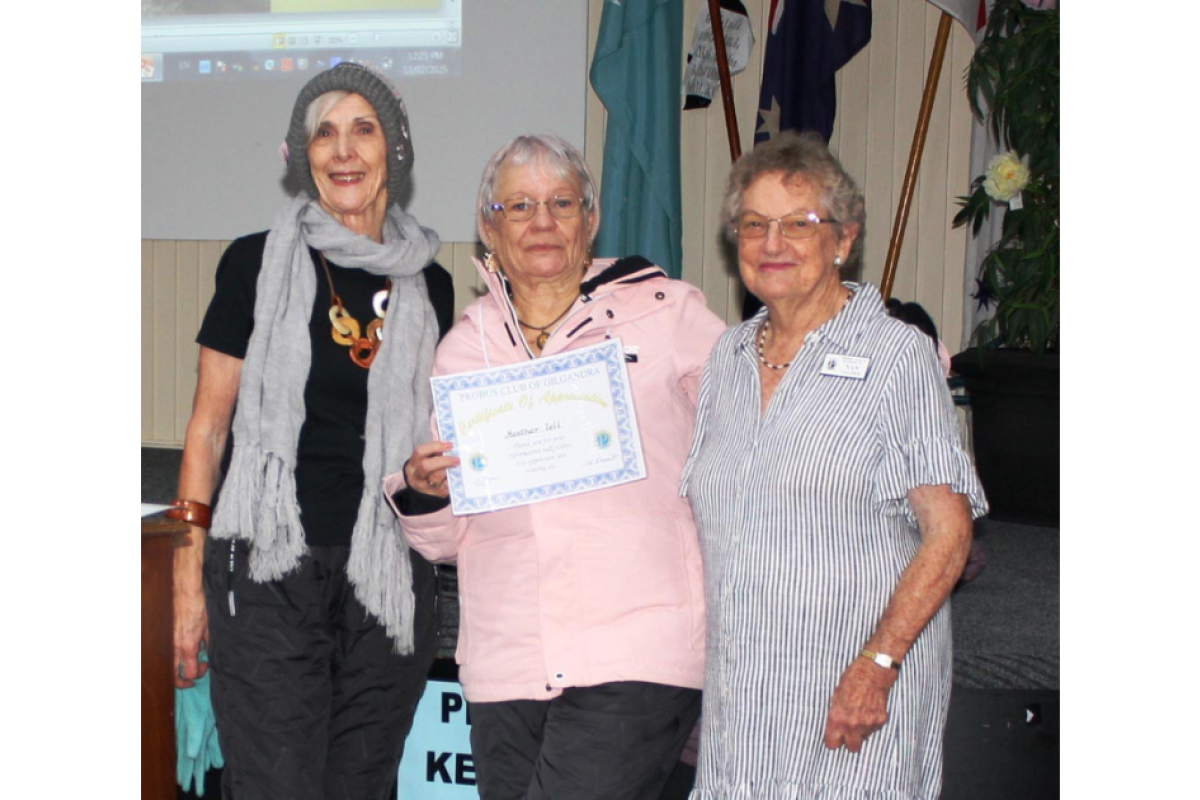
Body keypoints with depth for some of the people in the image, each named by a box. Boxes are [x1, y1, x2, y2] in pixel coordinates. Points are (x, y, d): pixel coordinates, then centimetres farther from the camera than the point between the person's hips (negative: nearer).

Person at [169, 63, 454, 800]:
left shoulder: (428, 284, 10)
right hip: (270, 573, -3)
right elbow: (208, 427, 2)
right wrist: (190, 574, -3)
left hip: (391, 577, 4)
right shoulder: (258, 263, 0)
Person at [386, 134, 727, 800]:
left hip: (637, 661, -4)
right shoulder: (464, 348, 12)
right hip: (507, 665, 4)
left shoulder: (666, 313, 2)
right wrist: (423, 490, -6)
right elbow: (448, 539, 14)